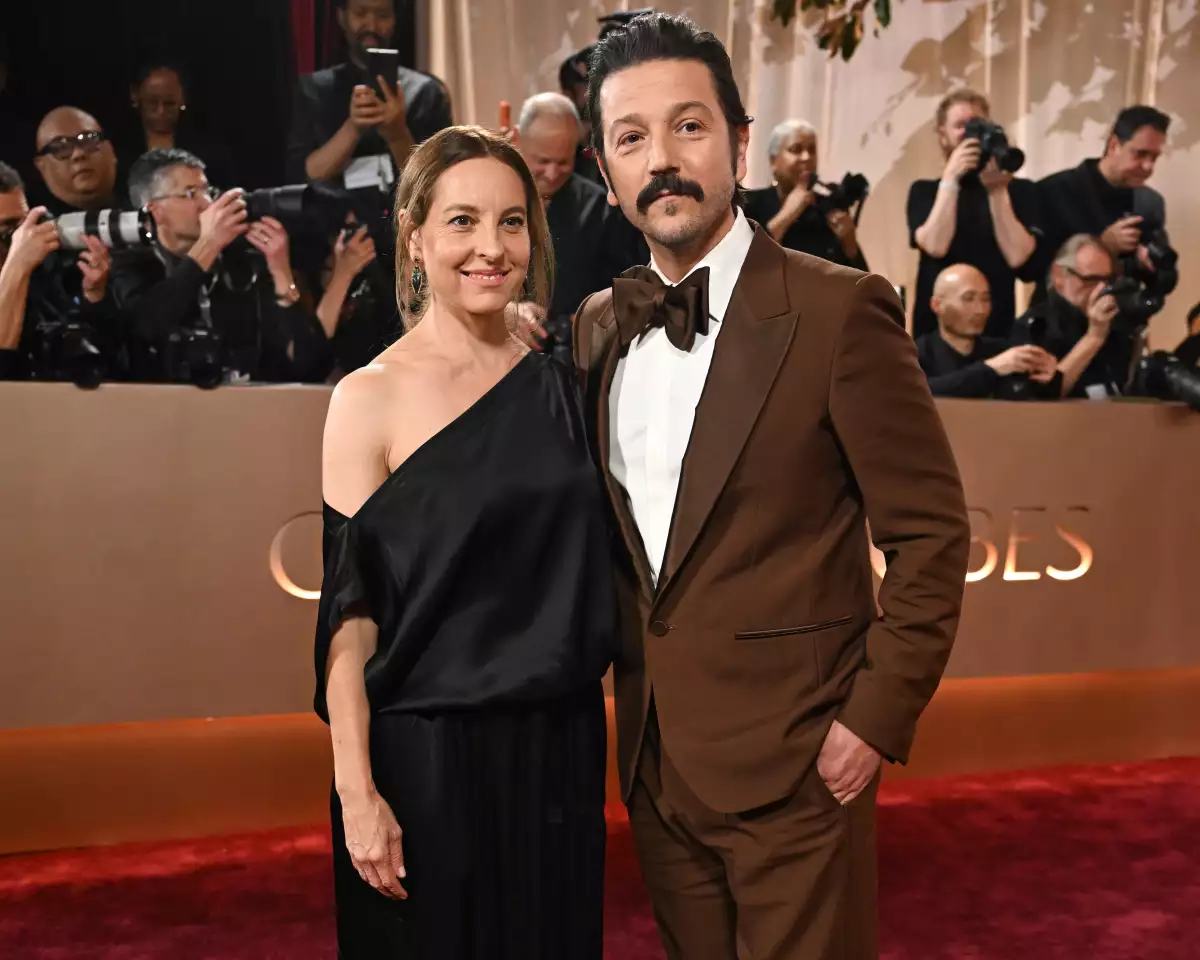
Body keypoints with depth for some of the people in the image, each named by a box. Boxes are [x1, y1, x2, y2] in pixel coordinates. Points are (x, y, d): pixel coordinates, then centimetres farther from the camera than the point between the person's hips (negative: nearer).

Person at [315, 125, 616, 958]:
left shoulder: (558, 384, 3)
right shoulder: (371, 397, -9)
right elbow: (348, 609, -11)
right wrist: (357, 791, -14)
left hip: (560, 746, 4)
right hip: (427, 753, -4)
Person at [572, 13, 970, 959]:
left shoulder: (839, 310, -13)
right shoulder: (599, 324, 5)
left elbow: (931, 531, -11)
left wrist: (878, 714, -12)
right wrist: (627, 680, 8)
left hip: (792, 756, -5)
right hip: (653, 750, 6)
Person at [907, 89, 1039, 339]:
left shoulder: (1020, 190, 6)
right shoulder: (925, 190, 7)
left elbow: (1018, 257, -8)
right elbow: (935, 246, -11)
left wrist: (997, 190, -10)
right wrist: (951, 178, -10)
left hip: (996, 325, 0)